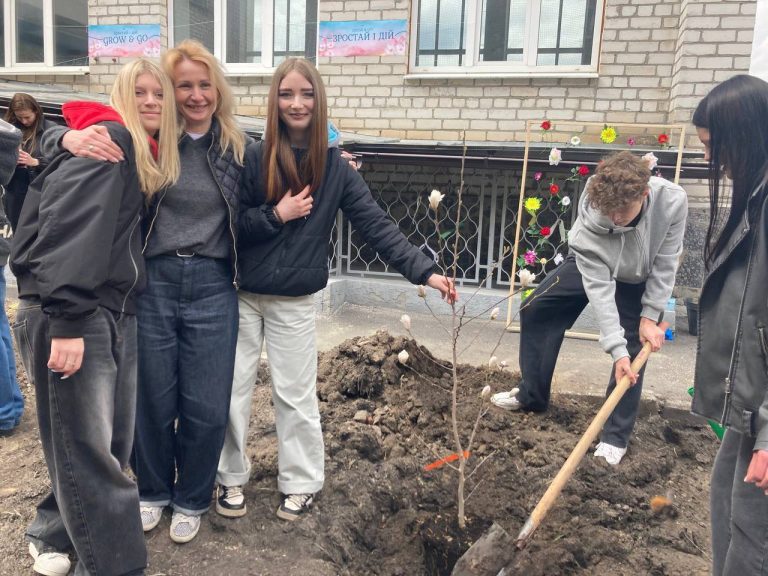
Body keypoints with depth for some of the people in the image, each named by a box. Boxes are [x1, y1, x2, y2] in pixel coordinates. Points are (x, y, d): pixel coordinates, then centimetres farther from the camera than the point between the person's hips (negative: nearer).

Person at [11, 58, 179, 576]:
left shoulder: (148, 158, 18)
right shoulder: (109, 137, -9)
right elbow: (73, 226, -20)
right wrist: (67, 322, -25)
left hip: (115, 312, 9)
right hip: (67, 314, -9)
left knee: (114, 442, 12)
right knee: (87, 450, -2)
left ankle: (54, 532, 33)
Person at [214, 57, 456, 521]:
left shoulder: (334, 167, -3)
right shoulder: (254, 158, -6)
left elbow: (377, 225, -7)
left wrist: (424, 270, -15)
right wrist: (276, 215, -18)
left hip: (295, 301, 0)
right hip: (242, 295, 1)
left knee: (296, 395, 8)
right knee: (232, 390, 10)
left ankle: (301, 482, 26)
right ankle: (231, 477, 29)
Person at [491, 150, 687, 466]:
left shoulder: (672, 201, -38)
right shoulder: (590, 215, -39)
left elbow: (665, 264, -21)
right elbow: (598, 285, -37)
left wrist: (650, 315, -21)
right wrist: (615, 348, -39)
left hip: (640, 280, 0)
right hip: (592, 265, 1)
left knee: (633, 349, -8)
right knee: (535, 309, -2)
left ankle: (616, 436, 7)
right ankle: (531, 395, 15)